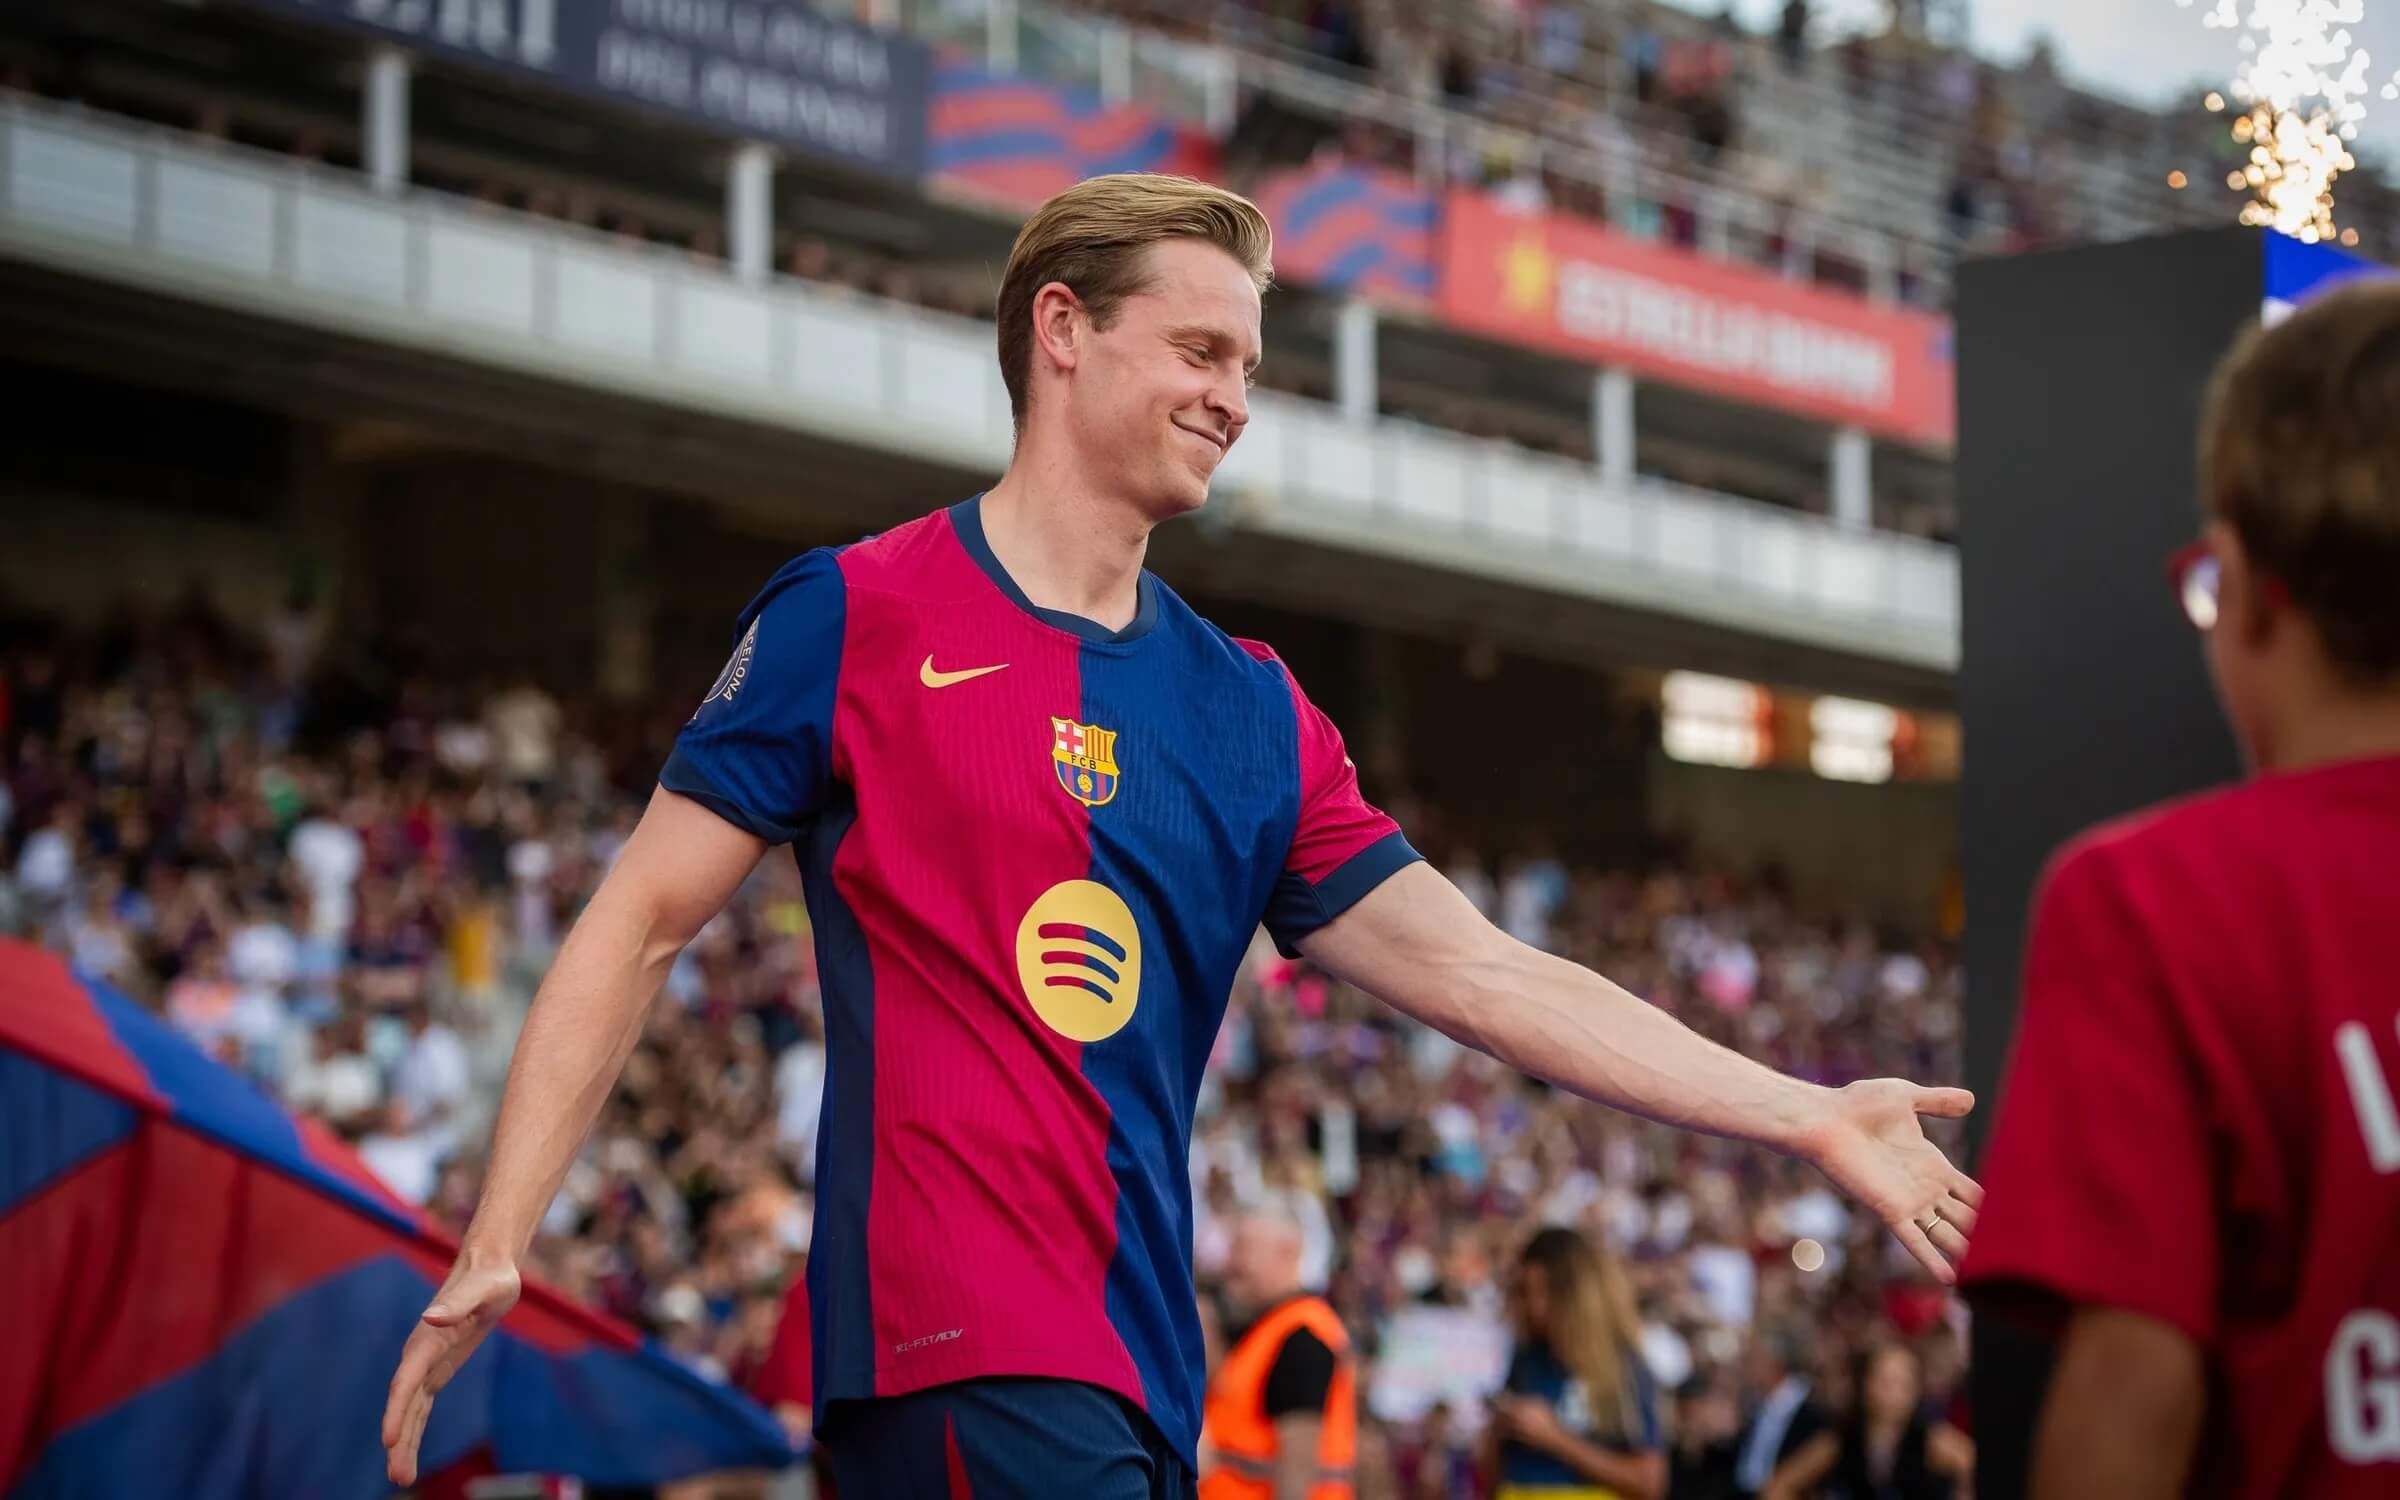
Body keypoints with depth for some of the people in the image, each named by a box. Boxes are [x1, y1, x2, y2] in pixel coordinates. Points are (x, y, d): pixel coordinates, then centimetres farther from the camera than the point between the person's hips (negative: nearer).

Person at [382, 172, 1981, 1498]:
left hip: (1143, 1367, 6)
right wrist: (494, 1244, -9)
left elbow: (1487, 977, 13)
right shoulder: (854, 617, 0)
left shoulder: (1252, 710, 15)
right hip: (963, 1355, -6)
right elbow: (643, 922, 0)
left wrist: (1815, 1116, 6)